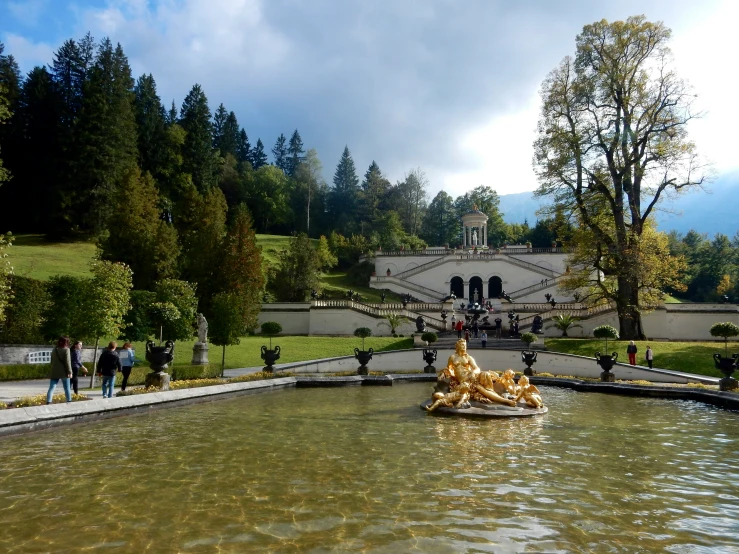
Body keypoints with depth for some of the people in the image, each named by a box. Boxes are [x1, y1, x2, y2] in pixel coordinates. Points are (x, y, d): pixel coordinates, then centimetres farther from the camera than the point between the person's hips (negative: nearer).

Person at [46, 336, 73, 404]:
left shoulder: (54, 350, 11)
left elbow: (52, 361, 17)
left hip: (54, 372, 4)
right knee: (67, 388, 7)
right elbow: (67, 361, -13)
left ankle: (48, 402, -12)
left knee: (51, 387, 0)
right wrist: (69, 372, -12)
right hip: (64, 372, -4)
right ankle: (69, 401, 12)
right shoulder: (66, 349, -8)